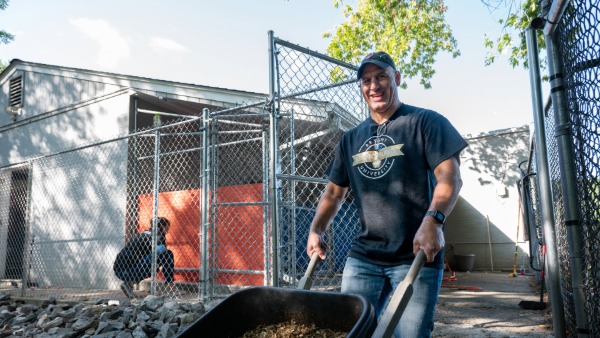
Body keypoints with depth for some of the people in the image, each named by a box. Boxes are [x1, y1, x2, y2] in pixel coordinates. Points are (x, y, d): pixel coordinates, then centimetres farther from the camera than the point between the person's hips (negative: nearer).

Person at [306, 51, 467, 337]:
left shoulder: (425, 122, 1)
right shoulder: (351, 139, 16)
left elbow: (450, 176, -9)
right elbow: (334, 191, 19)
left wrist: (432, 220, -27)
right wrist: (316, 230, 4)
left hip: (416, 257, -4)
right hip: (362, 256, 5)